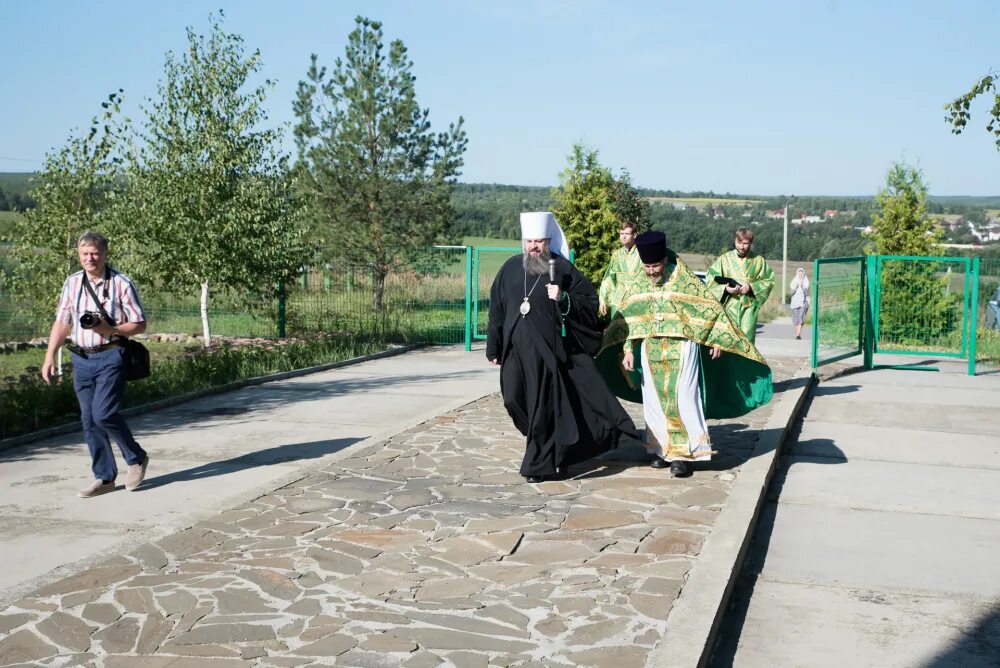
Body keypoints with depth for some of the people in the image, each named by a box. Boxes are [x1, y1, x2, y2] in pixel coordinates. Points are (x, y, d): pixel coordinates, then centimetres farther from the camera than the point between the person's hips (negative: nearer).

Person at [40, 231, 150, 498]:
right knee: (89, 419, 5)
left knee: (103, 413, -16)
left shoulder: (121, 283, -5)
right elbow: (62, 323, 15)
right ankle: (104, 478, 15)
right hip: (81, 358, 5)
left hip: (111, 357, -5)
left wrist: (109, 330, -17)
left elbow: (139, 325, -4)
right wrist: (50, 355, 8)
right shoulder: (72, 283, 9)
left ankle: (136, 458, 7)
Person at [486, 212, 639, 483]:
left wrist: (563, 299, -21)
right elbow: (497, 309, 11)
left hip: (549, 352, -5)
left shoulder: (563, 270, -3)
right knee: (516, 401, 10)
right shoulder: (510, 269, 7)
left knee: (545, 408, -3)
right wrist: (493, 348, 10)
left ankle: (539, 463, 10)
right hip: (516, 353, 5)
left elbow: (591, 304, -4)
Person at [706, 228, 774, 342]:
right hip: (729, 306, 0)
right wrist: (724, 289, -13)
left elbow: (769, 280, 8)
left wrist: (751, 287, -7)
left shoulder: (758, 261, 9)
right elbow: (710, 279, 4)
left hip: (749, 307, 0)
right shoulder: (724, 259, 6)